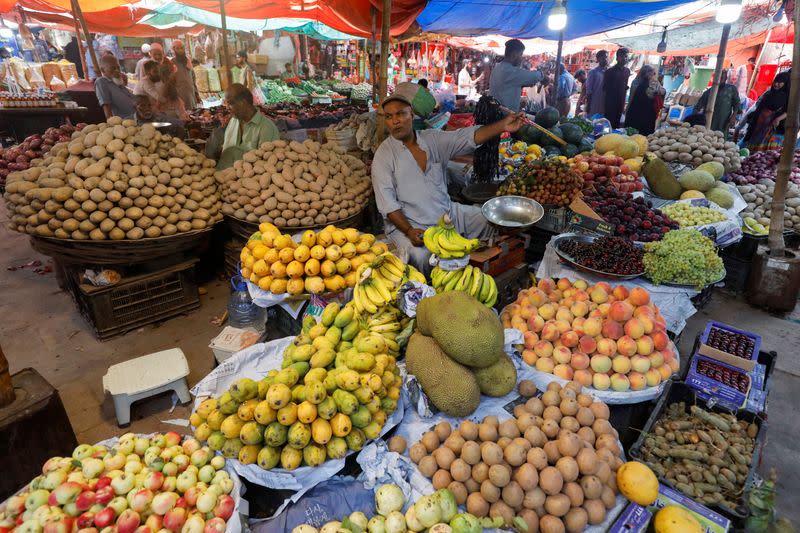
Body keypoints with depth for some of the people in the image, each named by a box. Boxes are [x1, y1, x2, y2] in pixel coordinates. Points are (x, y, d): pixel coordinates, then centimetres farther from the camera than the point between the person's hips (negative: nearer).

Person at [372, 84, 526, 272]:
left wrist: (502, 126, -18)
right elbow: (386, 202, -12)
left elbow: (468, 137, -4)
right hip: (407, 223, -5)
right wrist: (409, 231, -24)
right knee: (422, 257, -33)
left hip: (448, 213, 5)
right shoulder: (384, 154, -6)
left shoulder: (433, 138, 7)